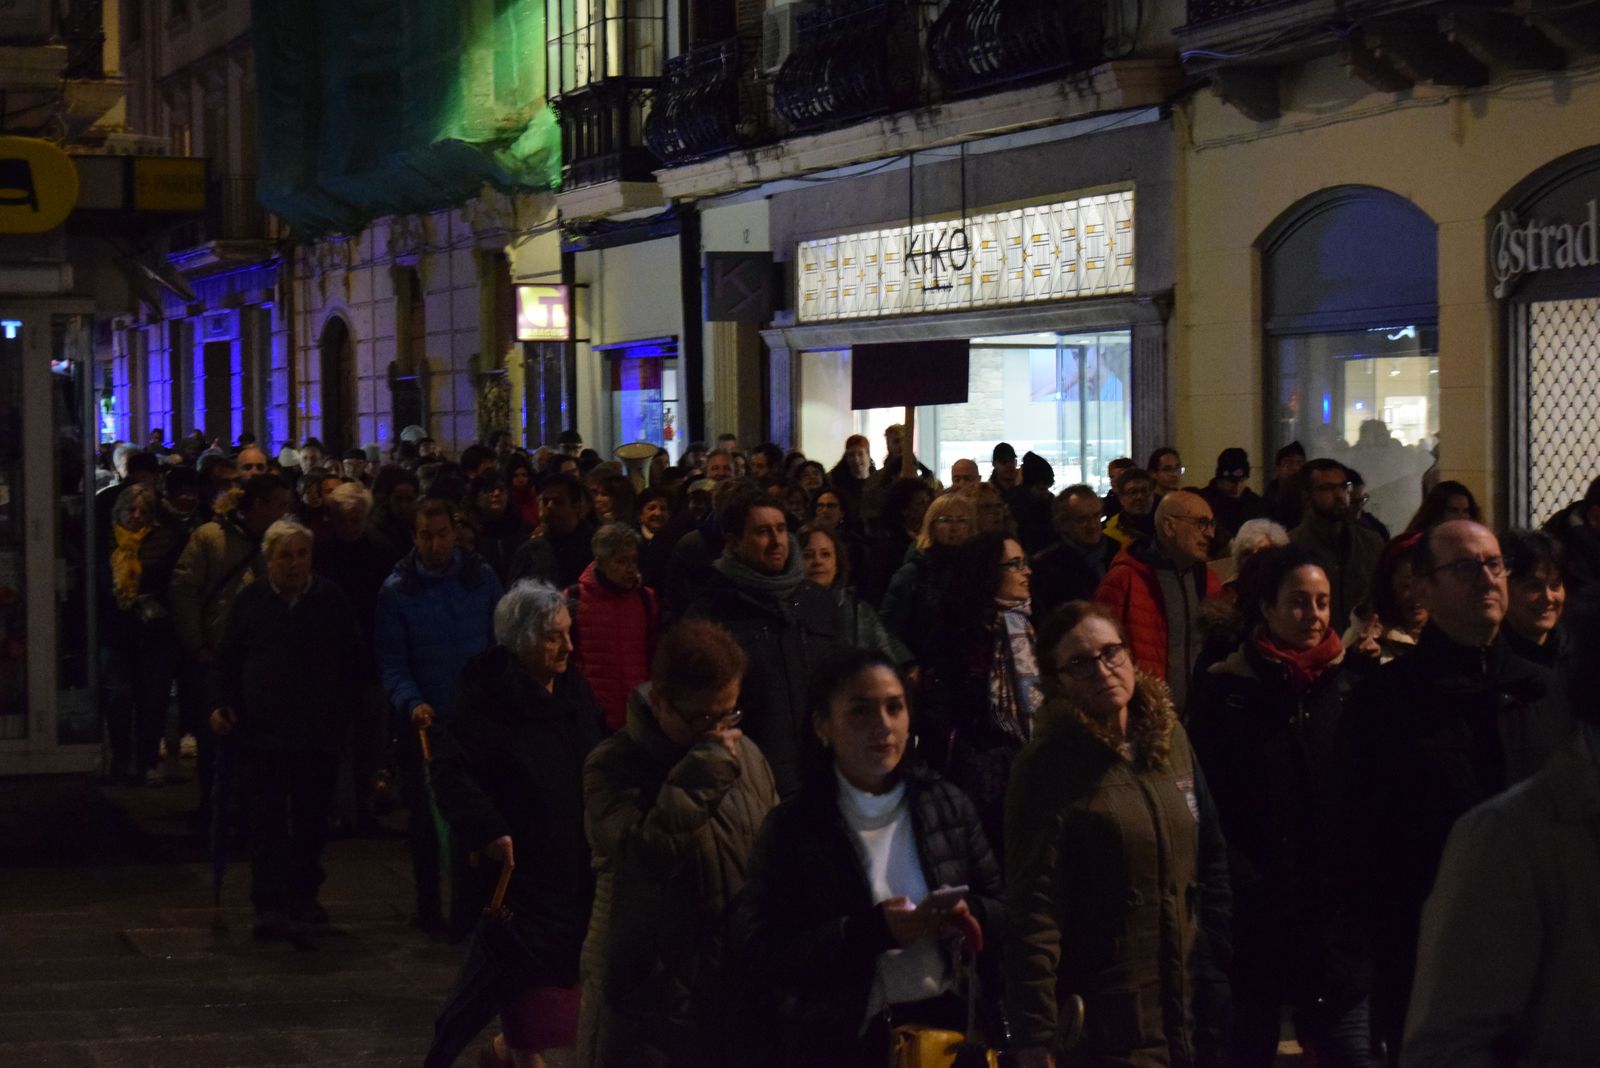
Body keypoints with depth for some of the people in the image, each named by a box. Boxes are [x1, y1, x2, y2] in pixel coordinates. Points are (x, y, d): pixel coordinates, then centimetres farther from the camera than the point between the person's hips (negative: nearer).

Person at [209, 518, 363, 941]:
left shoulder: (332, 601, 5)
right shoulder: (251, 601, 3)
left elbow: (352, 665, 12)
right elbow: (225, 660, 9)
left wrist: (342, 708, 2)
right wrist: (221, 704, -4)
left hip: (319, 734, 2)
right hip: (261, 732, -2)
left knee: (311, 821, 11)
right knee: (265, 822, -8)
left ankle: (303, 895, 26)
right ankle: (269, 905, -11)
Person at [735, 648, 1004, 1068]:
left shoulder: (948, 805, 5)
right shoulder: (792, 828, -5)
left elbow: (1003, 908, 9)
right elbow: (764, 955, -13)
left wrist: (969, 913, -14)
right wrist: (874, 931, -23)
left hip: (950, 1025, 3)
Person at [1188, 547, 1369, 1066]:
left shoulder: (1349, 684, 7)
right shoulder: (1224, 690, -1)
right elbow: (1208, 809, -2)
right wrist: (1248, 887, -8)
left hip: (1338, 920, 2)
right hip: (1255, 921, -2)